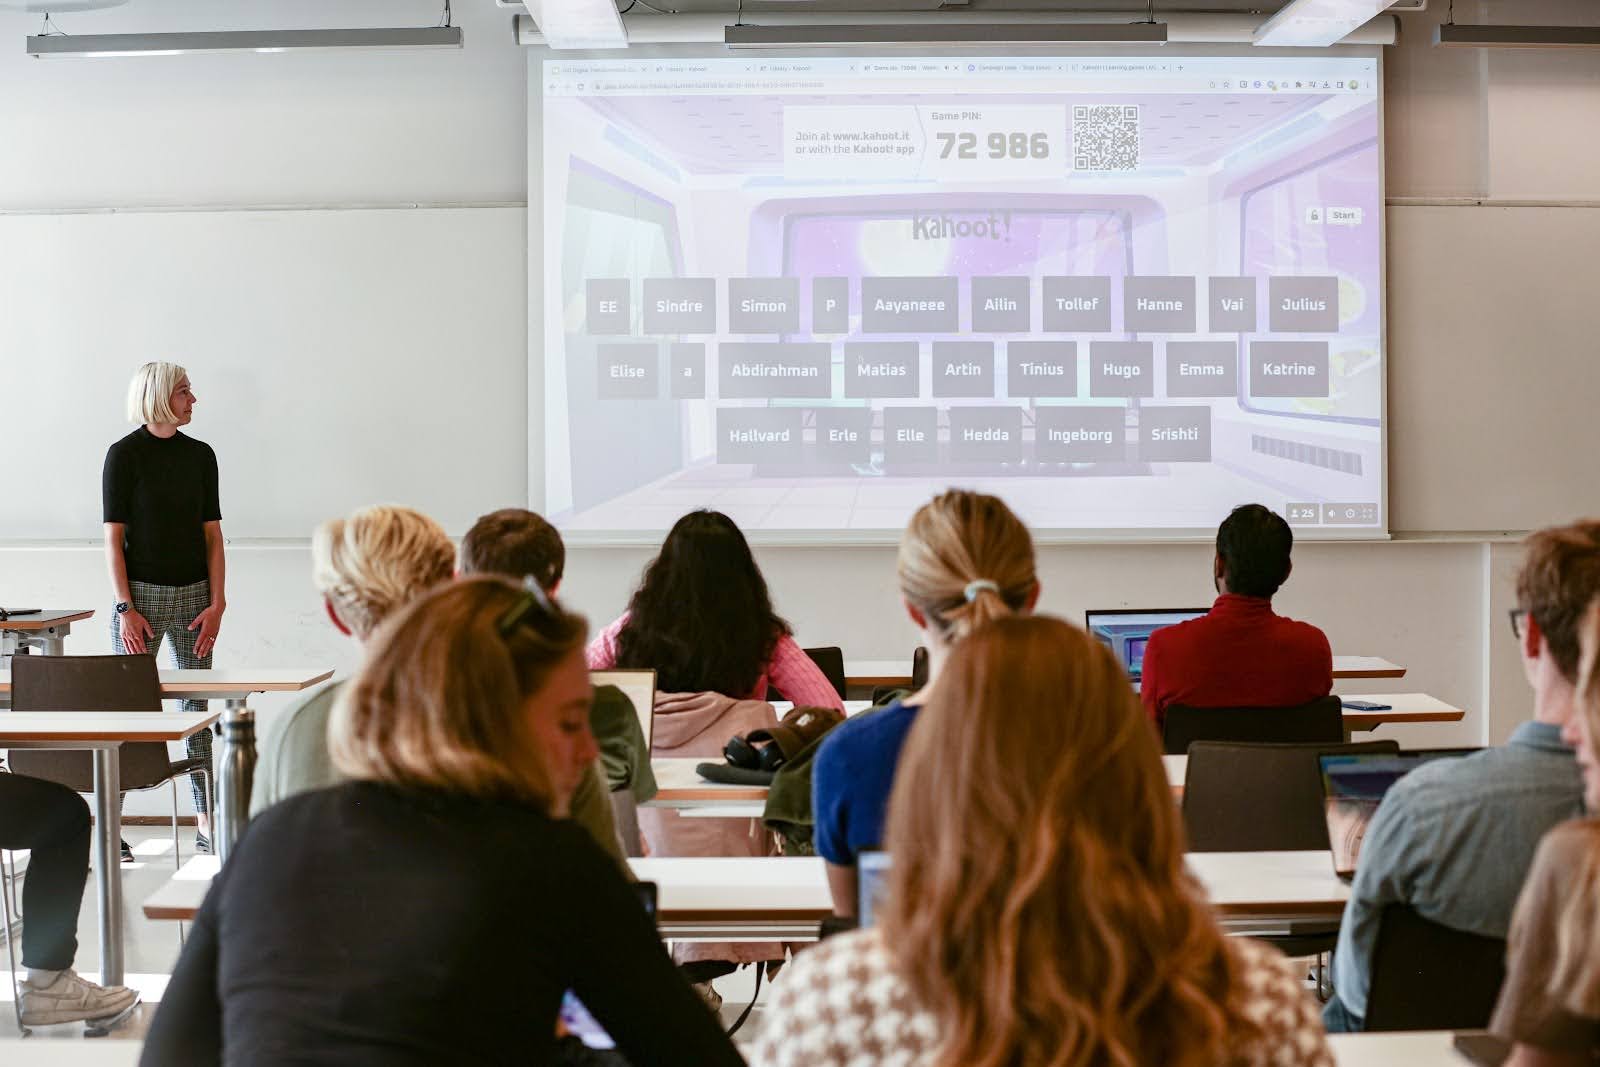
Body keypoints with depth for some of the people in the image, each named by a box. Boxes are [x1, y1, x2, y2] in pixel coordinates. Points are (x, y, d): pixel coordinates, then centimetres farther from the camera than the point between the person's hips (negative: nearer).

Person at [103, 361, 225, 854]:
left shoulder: (201, 455, 8)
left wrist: (217, 603, 0)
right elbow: (114, 537, -5)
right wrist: (125, 608, -12)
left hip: (193, 593, 4)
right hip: (142, 592, -4)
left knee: (198, 707, 5)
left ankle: (207, 825, 10)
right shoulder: (124, 454, -3)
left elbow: (212, 533, 9)